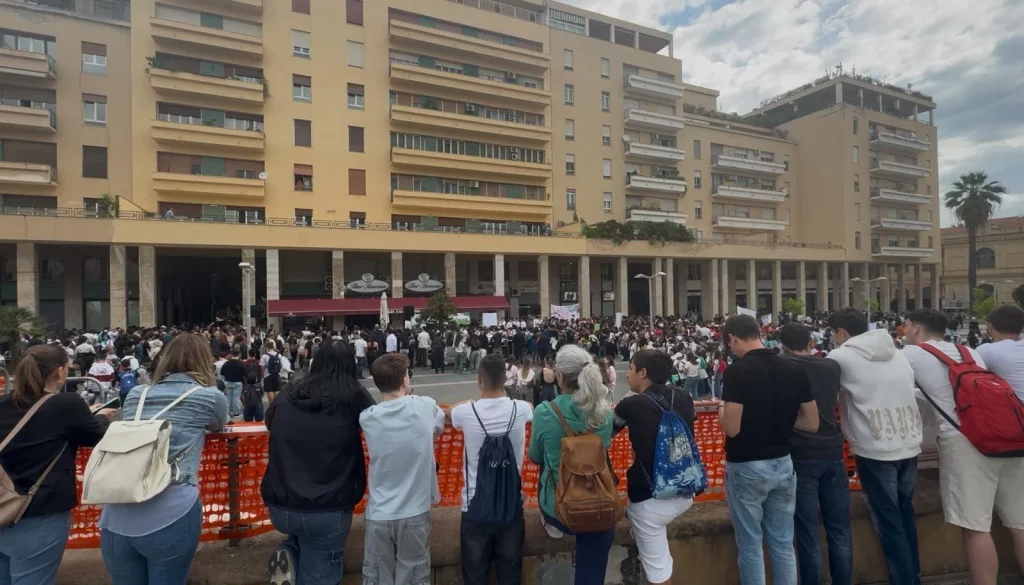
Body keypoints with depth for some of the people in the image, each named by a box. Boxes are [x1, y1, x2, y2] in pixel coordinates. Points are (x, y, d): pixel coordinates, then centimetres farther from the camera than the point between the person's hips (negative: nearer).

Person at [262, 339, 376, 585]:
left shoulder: (288, 394, 0)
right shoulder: (354, 395, -10)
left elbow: (270, 421, 21)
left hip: (279, 505, 4)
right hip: (327, 510, -4)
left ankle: (288, 557, 8)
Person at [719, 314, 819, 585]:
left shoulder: (737, 371, -19)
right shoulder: (793, 369, 0)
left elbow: (732, 428, -22)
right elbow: (812, 423, 6)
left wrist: (722, 410, -2)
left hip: (747, 468, -6)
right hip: (783, 464, 6)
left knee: (750, 546, 10)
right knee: (783, 544, 18)